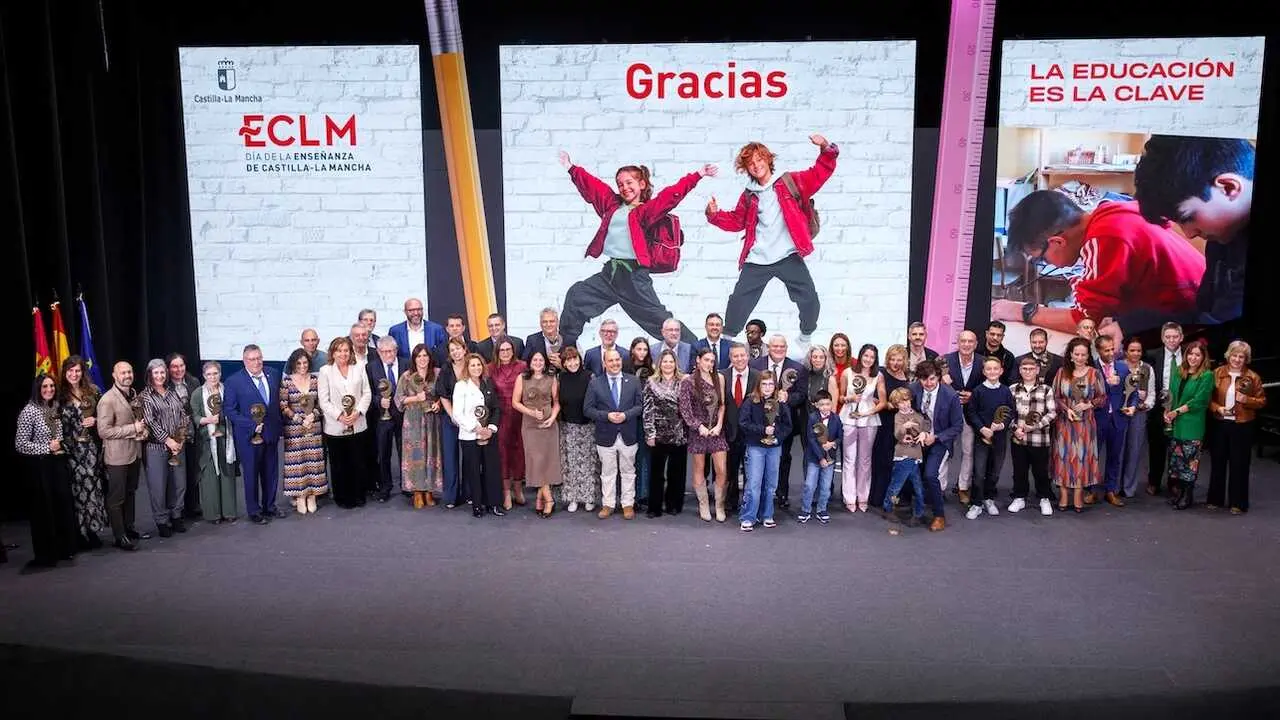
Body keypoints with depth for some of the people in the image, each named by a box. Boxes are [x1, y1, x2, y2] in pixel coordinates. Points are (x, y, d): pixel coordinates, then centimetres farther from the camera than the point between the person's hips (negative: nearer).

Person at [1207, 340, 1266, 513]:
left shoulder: (1253, 377, -3)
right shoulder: (1217, 373, 2)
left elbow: (1262, 401, 0)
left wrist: (1246, 400, -18)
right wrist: (1217, 408, -13)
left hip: (1242, 426, -2)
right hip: (1220, 424, 2)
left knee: (1239, 464, 3)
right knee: (1218, 461, 10)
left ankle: (1238, 502, 13)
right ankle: (1215, 498, 21)